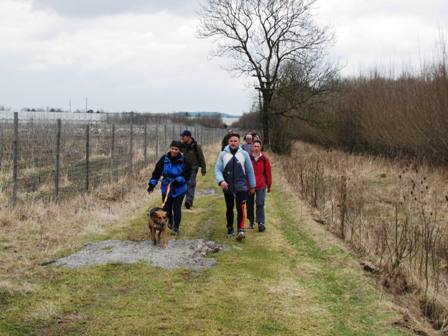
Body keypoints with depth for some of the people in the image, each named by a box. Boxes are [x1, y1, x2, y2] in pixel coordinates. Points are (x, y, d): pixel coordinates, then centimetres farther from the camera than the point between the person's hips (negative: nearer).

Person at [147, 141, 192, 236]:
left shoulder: (183, 161, -9)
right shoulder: (164, 159, -4)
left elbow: (187, 175, -7)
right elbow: (157, 172, -1)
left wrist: (178, 181, -18)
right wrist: (152, 184, -4)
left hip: (179, 189, -2)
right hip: (166, 188, 2)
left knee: (176, 208, -2)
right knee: (166, 208, 6)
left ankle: (176, 228, 13)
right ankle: (170, 222, 37)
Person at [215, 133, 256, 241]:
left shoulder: (244, 154, 0)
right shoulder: (223, 154, 0)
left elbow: (250, 171, 5)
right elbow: (217, 169, -3)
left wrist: (252, 185, 8)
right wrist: (221, 181, -20)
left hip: (241, 187, -2)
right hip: (227, 187, 2)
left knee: (240, 209, -12)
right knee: (229, 209, 15)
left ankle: (241, 230, -14)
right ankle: (230, 228, 30)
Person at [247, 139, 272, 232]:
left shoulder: (264, 159, 0)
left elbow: (268, 173, 5)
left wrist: (269, 185, 7)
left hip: (261, 186, -1)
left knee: (260, 204, -10)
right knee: (250, 204, 11)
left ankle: (261, 223, -11)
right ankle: (251, 221, 27)